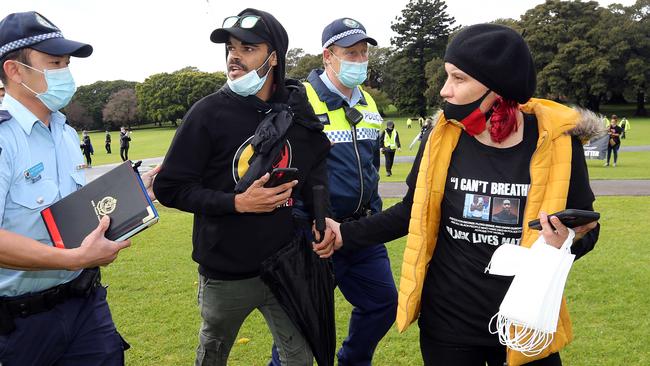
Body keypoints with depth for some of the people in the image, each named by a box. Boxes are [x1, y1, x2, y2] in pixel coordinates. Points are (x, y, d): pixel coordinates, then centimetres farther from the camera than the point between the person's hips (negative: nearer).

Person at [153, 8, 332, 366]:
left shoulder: (297, 111, -1)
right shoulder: (209, 112, -12)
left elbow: (315, 166, 13)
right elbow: (169, 187, -11)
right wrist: (237, 203, -21)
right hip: (226, 275, -2)